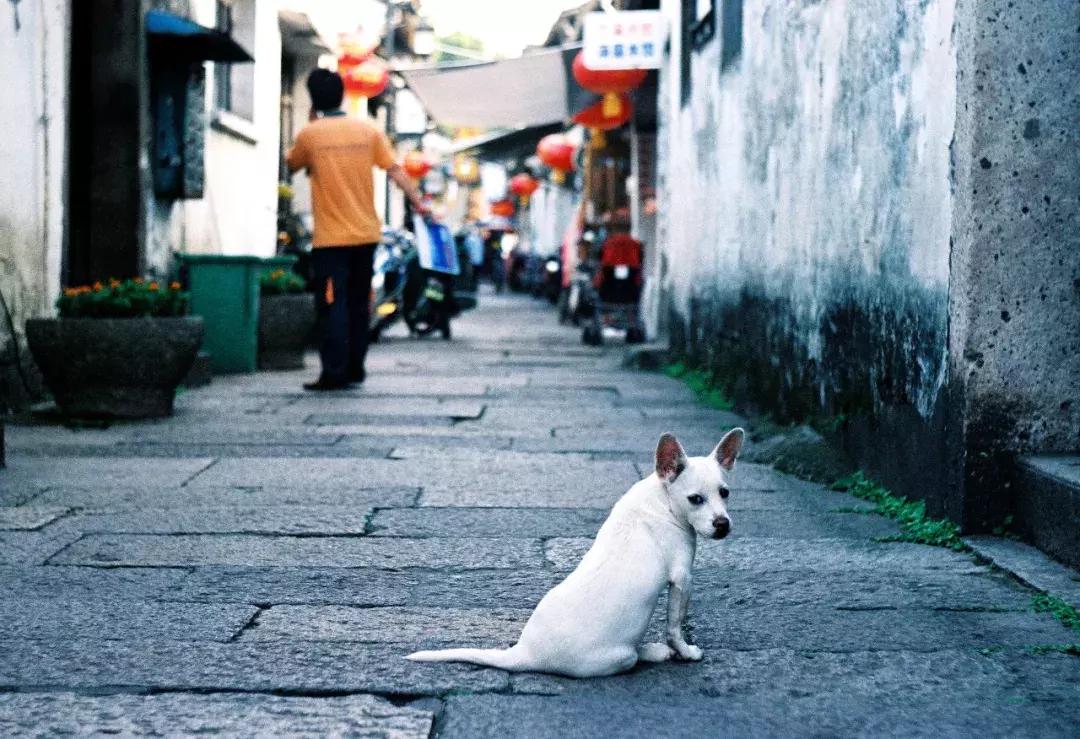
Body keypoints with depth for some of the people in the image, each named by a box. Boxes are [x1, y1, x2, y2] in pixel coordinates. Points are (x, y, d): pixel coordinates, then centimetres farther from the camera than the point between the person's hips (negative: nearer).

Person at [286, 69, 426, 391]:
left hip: (331, 237, -4)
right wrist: (418, 203, -2)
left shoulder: (309, 134, -6)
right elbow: (395, 170, -3)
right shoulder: (368, 130, 2)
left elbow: (291, 164, 13)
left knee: (332, 305, -3)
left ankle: (334, 373, -8)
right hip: (366, 234, 4)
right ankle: (355, 368, 17)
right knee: (358, 304, 13)